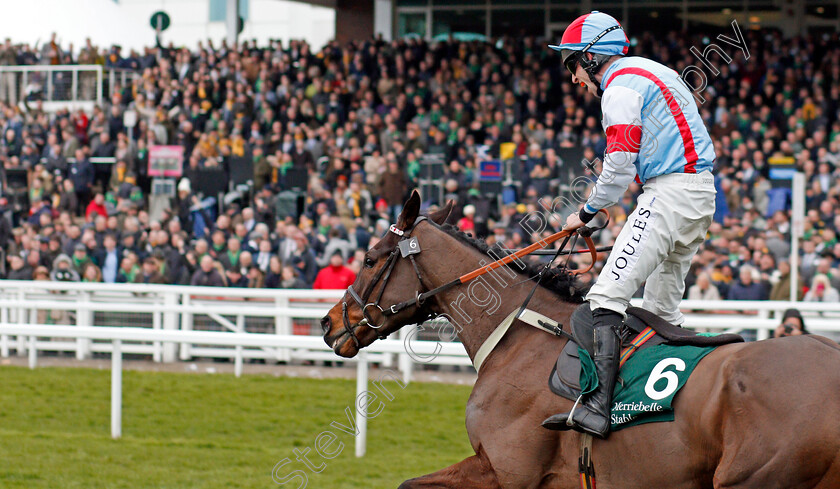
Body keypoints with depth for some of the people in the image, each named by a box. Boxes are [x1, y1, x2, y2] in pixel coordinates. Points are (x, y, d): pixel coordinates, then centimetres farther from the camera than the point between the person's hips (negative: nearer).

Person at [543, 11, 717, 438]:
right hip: (700, 193, 10)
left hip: (670, 192, -10)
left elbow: (619, 166, -13)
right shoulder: (654, 73, 23)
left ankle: (596, 408, -31)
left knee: (608, 295, -18)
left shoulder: (620, 86, -7)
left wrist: (587, 212, 0)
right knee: (660, 307, 19)